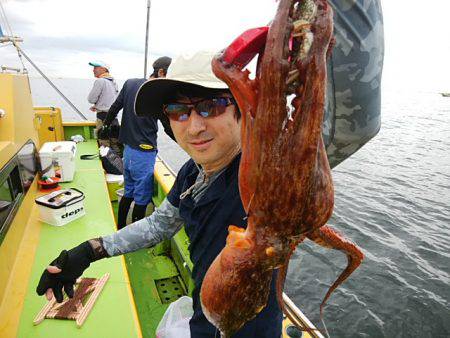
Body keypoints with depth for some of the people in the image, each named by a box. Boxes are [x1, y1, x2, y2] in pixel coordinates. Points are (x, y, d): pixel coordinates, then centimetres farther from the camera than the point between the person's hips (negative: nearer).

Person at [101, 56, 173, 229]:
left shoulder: (130, 83, 5)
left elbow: (114, 108, 13)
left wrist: (105, 125, 28)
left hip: (128, 148, 8)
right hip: (144, 152, -8)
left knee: (128, 193, 20)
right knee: (142, 199, 4)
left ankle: (120, 230, 33)